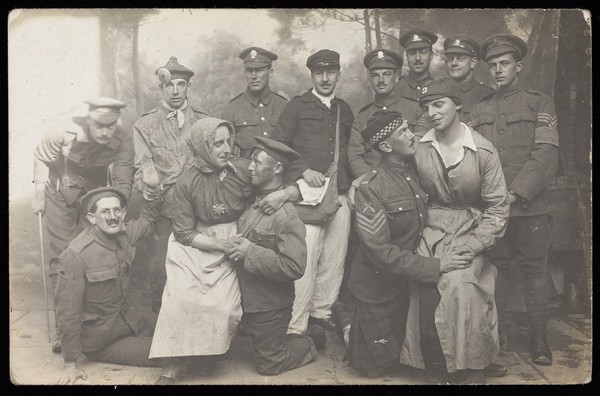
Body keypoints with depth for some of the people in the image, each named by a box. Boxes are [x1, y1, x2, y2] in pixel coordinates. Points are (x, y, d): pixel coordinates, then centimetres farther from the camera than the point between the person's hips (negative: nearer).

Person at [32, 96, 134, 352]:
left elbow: (122, 183, -18)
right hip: (61, 194, -1)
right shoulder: (65, 133, -27)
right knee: (62, 255, -7)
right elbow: (41, 157, -8)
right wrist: (39, 195, -6)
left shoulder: (123, 142, -25)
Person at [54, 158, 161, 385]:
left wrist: (152, 189, -2)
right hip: (99, 338, -7)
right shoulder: (76, 256, -26)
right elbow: (67, 312, -23)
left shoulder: (123, 235, -5)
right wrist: (71, 364, -19)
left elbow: (148, 220, 16)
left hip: (127, 316, 7)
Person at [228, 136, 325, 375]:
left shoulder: (286, 215, -24)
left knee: (268, 364, 11)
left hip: (270, 307, -7)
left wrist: (250, 252, -27)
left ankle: (313, 341, 29)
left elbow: (295, 267, -30)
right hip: (248, 300, 7)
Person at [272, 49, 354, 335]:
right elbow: (277, 146, 0)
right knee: (305, 260, -9)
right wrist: (303, 170, -12)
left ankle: (322, 312, 23)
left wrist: (351, 182, 13)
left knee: (335, 258, 7)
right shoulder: (297, 107, 5)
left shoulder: (345, 111, 19)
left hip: (340, 194, 5)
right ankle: (295, 328, -2)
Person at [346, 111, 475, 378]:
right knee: (378, 366, 10)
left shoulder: (416, 170, -1)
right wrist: (436, 266, -25)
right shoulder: (371, 188, -22)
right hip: (378, 288, -6)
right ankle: (347, 319, 32)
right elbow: (380, 252, -25)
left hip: (407, 280, 6)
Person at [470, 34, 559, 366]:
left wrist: (516, 193, -14)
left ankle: (538, 339, 13)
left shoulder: (540, 103, 5)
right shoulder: (479, 110, 14)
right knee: (495, 268, 7)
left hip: (529, 205, -2)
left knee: (534, 269, 3)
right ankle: (496, 335, 17)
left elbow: (546, 156, -6)